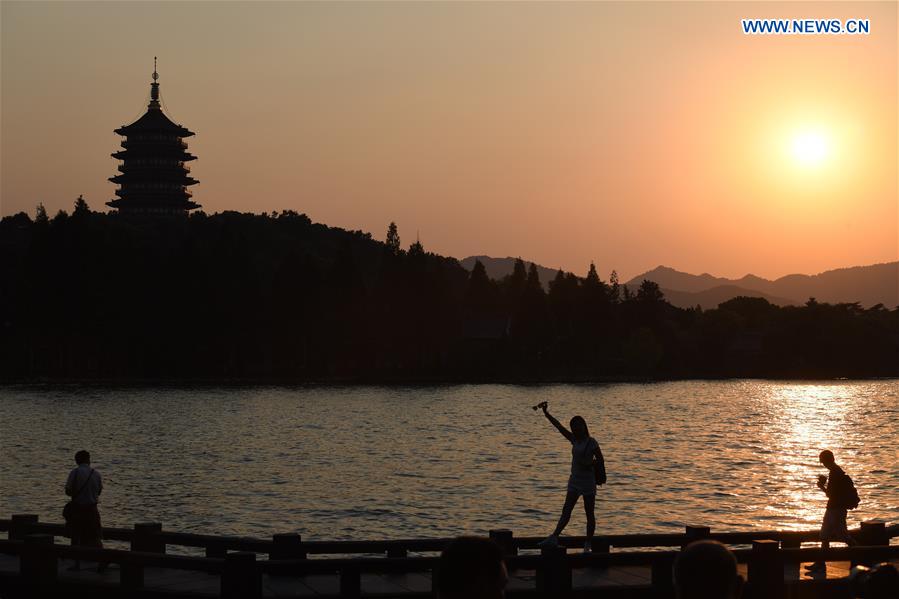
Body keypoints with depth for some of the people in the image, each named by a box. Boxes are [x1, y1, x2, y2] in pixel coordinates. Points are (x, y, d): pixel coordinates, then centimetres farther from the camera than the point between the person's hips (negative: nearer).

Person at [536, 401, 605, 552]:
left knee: (589, 513, 3)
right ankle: (554, 536, -14)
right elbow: (559, 426, 2)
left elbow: (600, 460, -8)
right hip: (574, 481, 6)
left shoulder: (591, 443, -11)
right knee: (566, 510, -4)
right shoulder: (574, 440, 6)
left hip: (588, 482, -6)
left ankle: (588, 544, 8)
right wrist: (546, 413, -3)